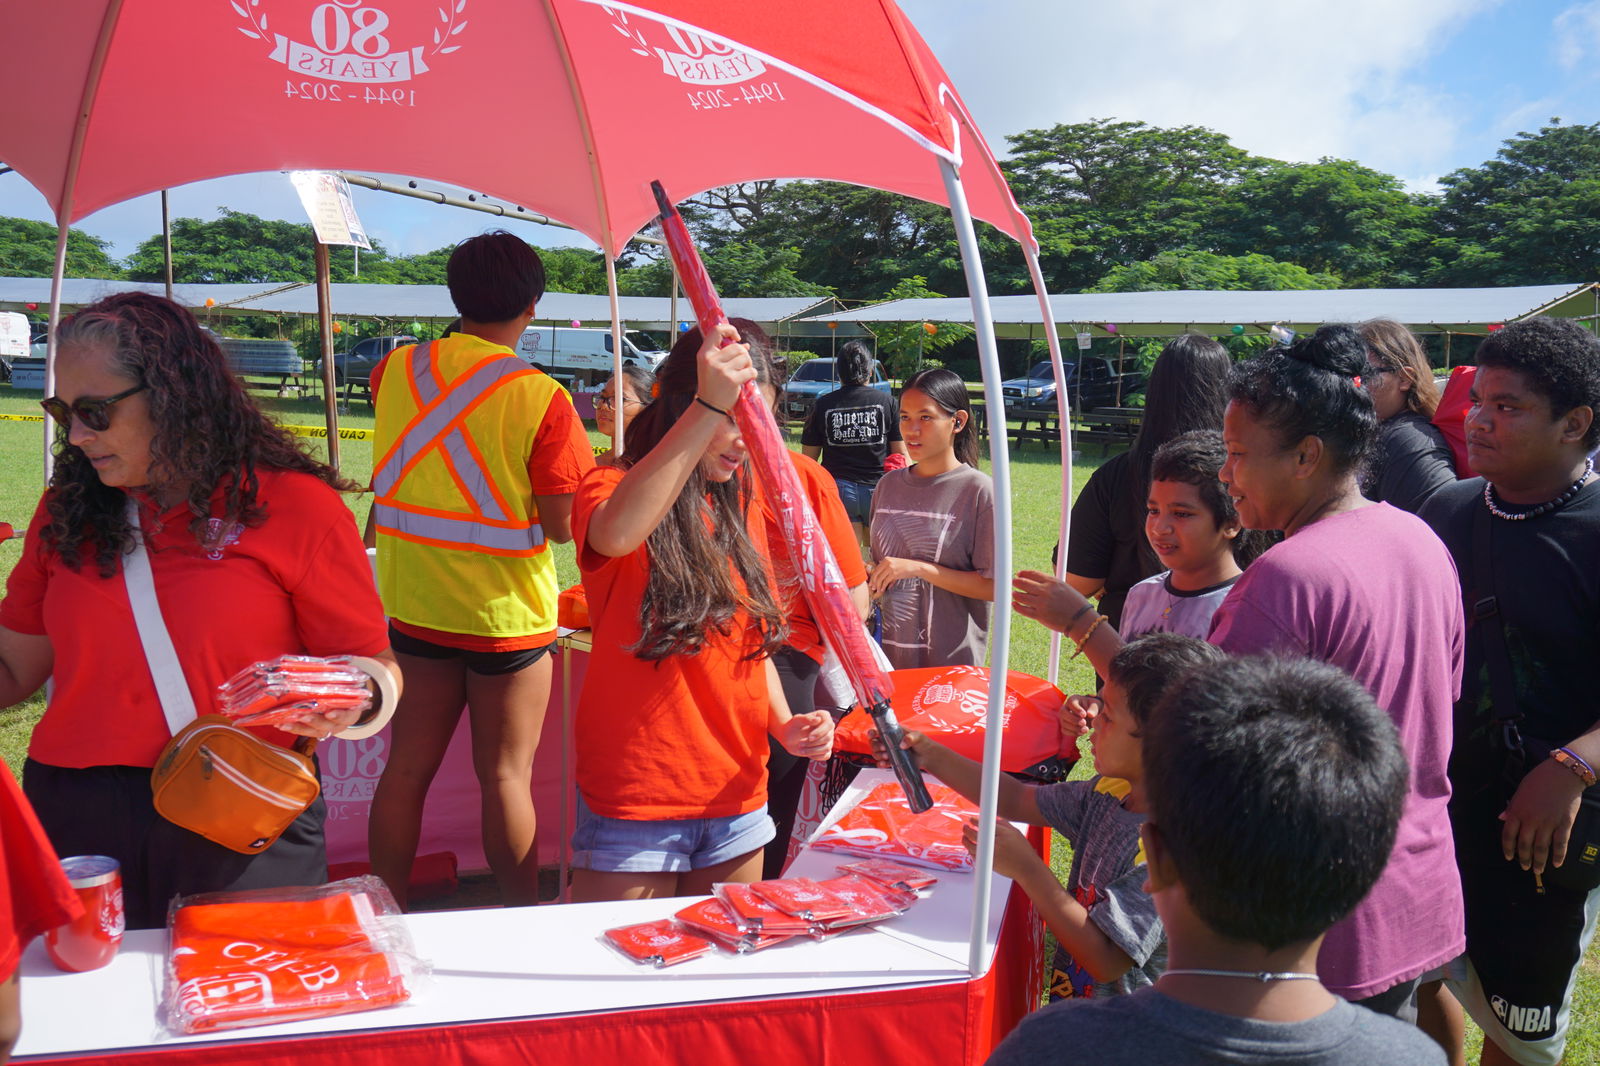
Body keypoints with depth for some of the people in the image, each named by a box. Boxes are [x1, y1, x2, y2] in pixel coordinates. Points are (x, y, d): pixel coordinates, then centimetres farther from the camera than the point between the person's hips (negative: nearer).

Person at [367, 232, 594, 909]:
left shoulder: (397, 369, -2)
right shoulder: (541, 398, -17)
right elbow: (562, 525, -14)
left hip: (413, 605, 4)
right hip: (506, 612, -4)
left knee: (408, 765, 15)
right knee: (505, 777, 7)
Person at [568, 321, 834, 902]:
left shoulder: (739, 513, 11)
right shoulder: (612, 489, -9)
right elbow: (615, 534, -35)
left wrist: (785, 724, -1)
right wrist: (708, 407, -38)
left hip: (737, 800, 6)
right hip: (636, 803, -6)